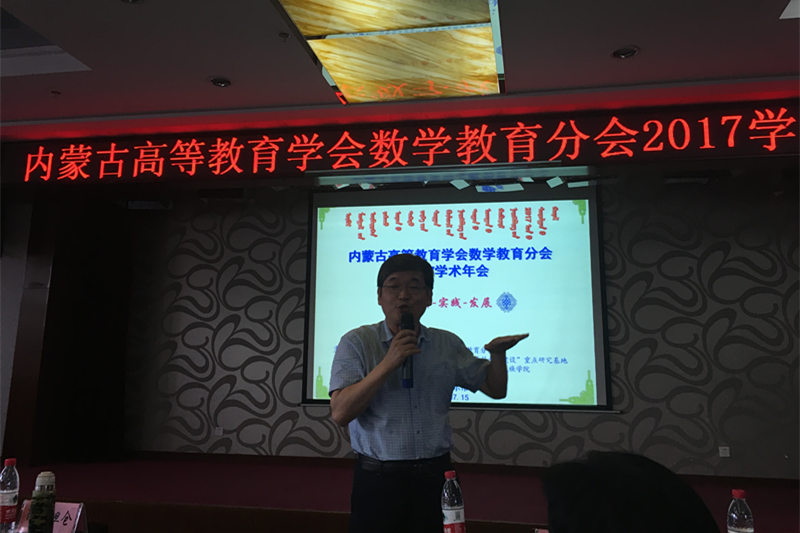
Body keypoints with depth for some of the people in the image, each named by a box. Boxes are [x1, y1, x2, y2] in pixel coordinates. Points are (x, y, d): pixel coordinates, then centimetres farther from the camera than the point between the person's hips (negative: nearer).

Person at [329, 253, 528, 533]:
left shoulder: (448, 344, 6)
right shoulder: (356, 342, -5)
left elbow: (495, 389, 11)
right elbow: (340, 413, -14)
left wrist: (498, 354, -9)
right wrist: (388, 363, -21)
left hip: (435, 477, 3)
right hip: (378, 479, -2)